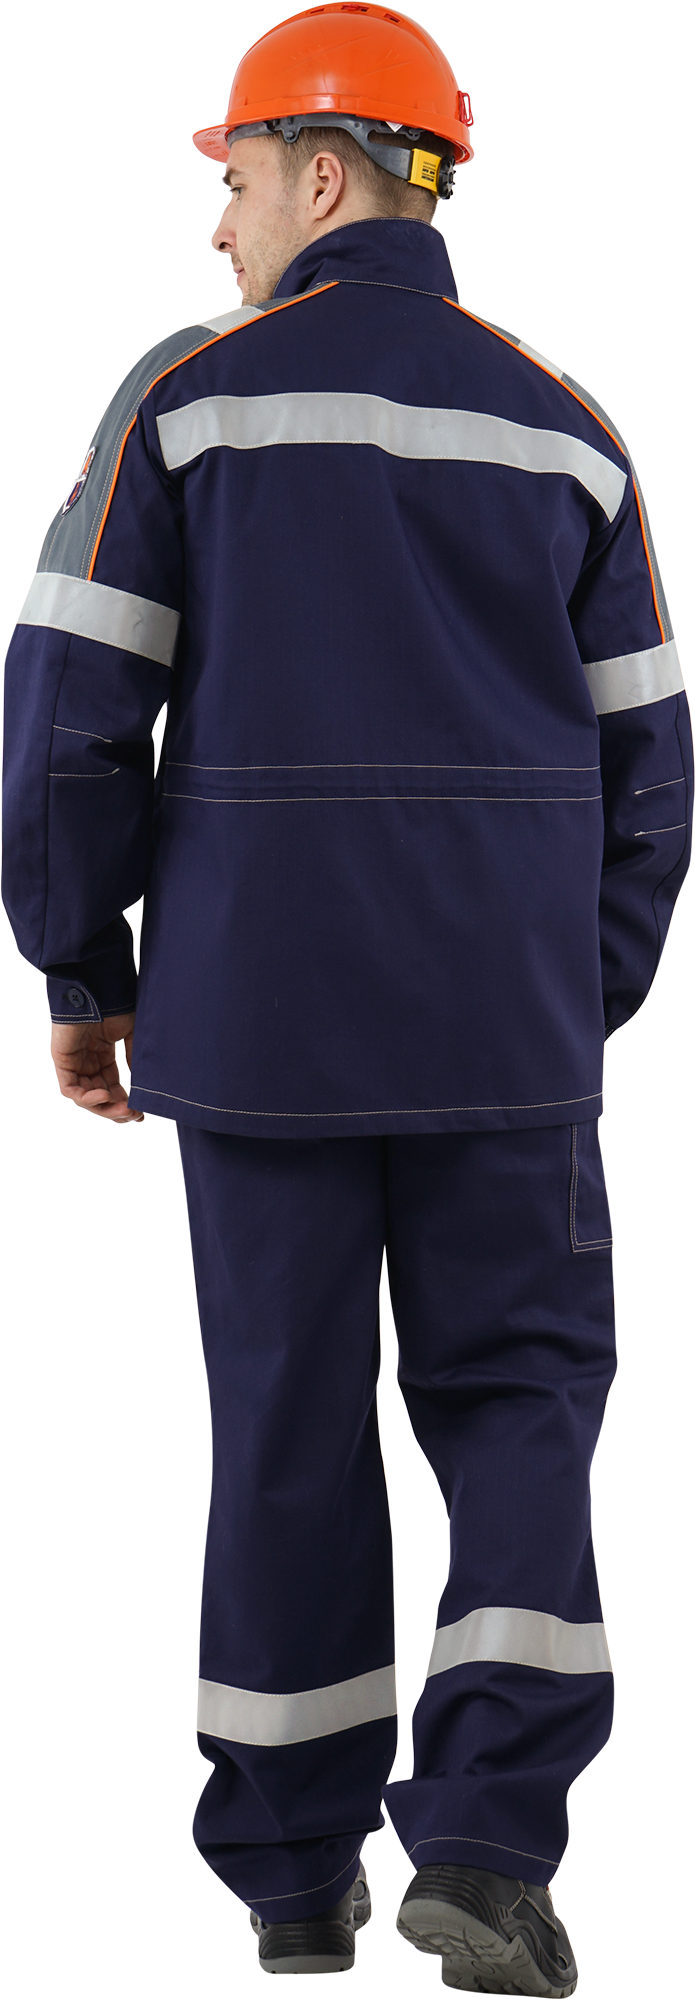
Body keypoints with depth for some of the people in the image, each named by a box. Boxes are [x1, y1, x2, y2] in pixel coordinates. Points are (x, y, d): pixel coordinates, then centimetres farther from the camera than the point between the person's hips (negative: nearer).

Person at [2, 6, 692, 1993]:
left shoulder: (188, 400, -3)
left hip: (259, 1005, -1)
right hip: (507, 1023, 1)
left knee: (286, 1421, 8)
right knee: (517, 1403, 9)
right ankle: (484, 1834, -7)